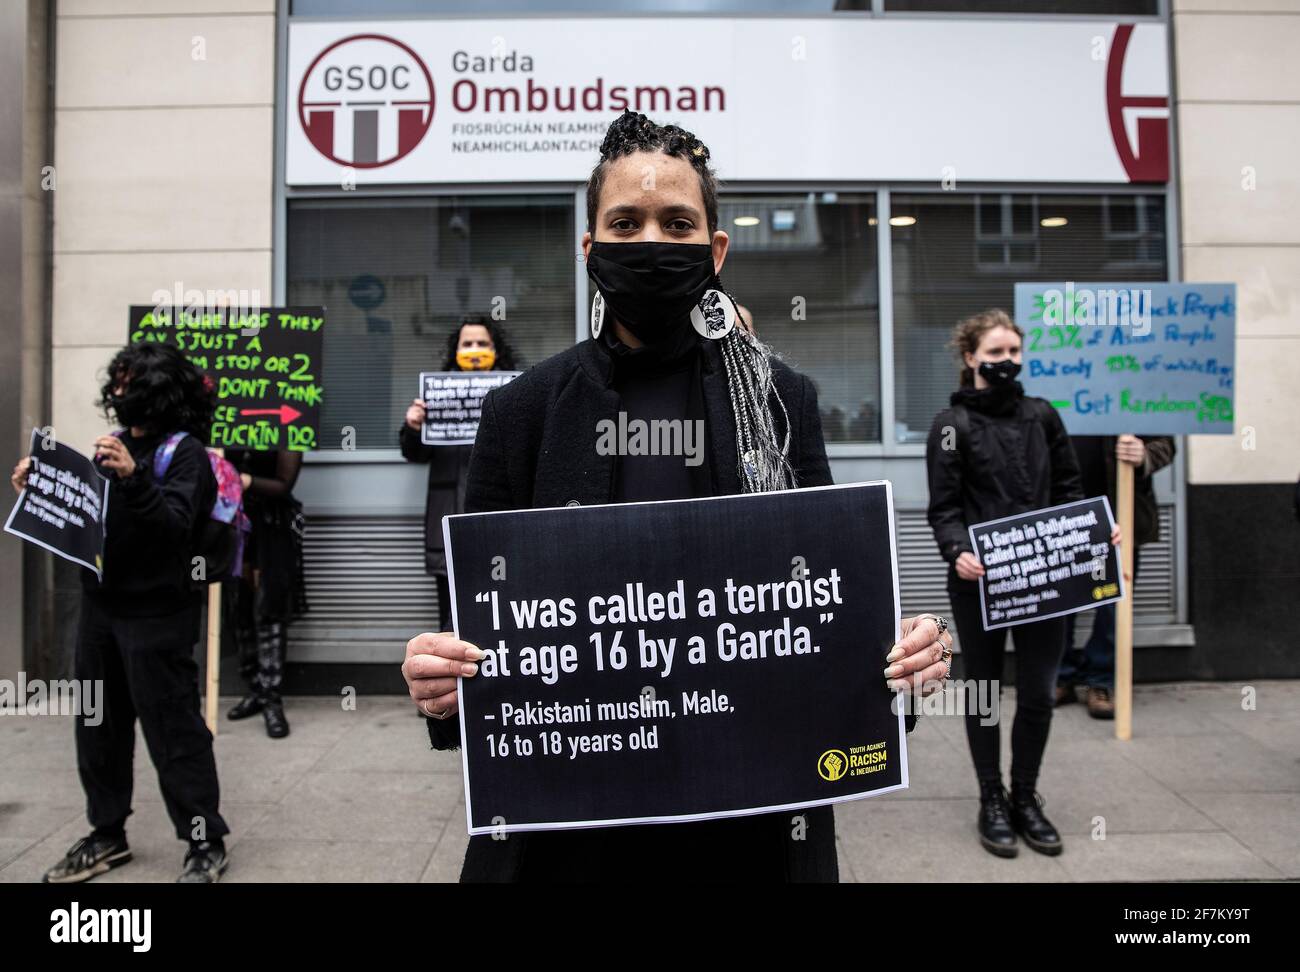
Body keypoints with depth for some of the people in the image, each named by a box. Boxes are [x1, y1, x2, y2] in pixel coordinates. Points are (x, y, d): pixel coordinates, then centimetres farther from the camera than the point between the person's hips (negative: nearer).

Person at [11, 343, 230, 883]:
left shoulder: (185, 450, -10)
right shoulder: (120, 444, 12)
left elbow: (174, 525, -24)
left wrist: (134, 479, -38)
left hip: (156, 615, -8)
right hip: (100, 606, 8)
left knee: (173, 732, -2)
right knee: (98, 727, 16)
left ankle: (205, 843, 10)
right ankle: (107, 834, 31)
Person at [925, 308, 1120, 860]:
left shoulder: (1042, 415, 10)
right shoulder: (953, 424, -2)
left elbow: (1067, 489, 13)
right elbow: (944, 507, -6)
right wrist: (958, 552, -24)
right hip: (980, 581, -3)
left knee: (1038, 695, 8)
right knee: (984, 692, 9)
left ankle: (1026, 799, 27)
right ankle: (992, 803, 24)